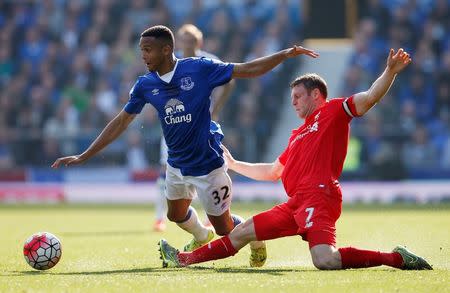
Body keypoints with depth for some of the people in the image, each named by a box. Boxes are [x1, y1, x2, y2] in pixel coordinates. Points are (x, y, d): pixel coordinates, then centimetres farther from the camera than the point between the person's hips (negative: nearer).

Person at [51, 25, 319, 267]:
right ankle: (202, 237, 56)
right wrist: (83, 157, 2)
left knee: (223, 228, 0)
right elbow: (121, 122, 3)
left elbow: (248, 70, -13)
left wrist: (285, 54, -24)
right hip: (177, 164, 6)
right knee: (176, 214, 23)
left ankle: (257, 240, 32)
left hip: (207, 163, -6)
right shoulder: (145, 85, -4)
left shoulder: (199, 68, -17)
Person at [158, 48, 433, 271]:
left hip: (318, 197, -9)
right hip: (296, 203, 9)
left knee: (326, 261, -30)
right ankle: (183, 259, 23)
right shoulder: (298, 135, 30)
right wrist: (234, 164, 47)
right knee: (241, 233, 13)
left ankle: (397, 258, -19)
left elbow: (369, 98, -8)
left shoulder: (333, 110, 6)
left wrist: (391, 71, -24)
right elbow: (273, 171, 39)